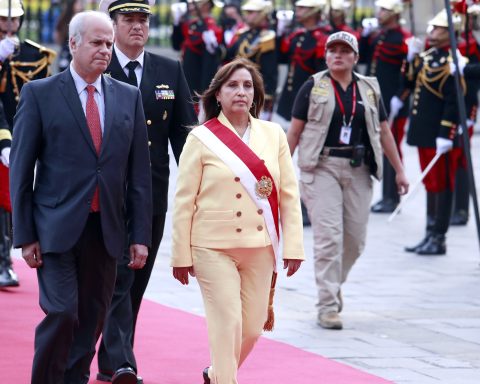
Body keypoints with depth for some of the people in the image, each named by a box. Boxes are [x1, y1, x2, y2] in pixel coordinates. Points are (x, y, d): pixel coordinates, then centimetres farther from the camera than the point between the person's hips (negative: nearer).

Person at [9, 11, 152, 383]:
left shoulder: (129, 97, 11)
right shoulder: (40, 94, 0)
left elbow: (139, 172, 10)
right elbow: (21, 169, -1)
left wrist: (141, 235, 4)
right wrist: (25, 236, -6)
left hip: (106, 229, 4)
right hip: (57, 228, -4)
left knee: (92, 321, 6)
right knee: (62, 314, -13)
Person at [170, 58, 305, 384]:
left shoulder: (273, 135, 5)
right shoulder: (202, 138, -3)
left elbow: (289, 194, 5)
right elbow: (184, 201, -1)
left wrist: (293, 246, 0)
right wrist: (181, 255, -2)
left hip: (260, 248, 3)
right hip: (214, 248, -3)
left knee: (252, 327, 9)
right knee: (227, 325, -10)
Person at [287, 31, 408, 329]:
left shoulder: (369, 89, 12)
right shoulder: (313, 88, 3)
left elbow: (384, 131, 14)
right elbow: (295, 131, 3)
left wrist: (399, 170, 11)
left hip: (358, 171, 4)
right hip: (322, 168, -4)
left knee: (355, 239, 5)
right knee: (329, 236, -11)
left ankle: (333, 285, 31)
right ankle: (328, 305, -8)